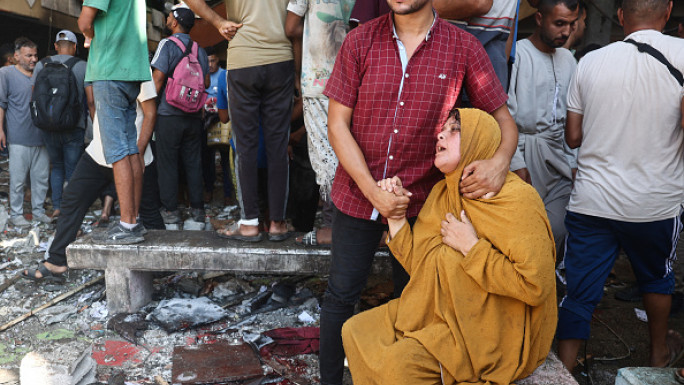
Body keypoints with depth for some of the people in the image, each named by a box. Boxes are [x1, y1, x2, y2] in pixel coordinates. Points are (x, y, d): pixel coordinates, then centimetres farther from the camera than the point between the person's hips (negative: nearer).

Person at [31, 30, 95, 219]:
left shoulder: (41, 65, 6)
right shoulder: (83, 66, -1)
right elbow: (91, 101, -7)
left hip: (48, 127, 3)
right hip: (73, 128, -2)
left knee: (56, 166, 22)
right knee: (72, 172, 6)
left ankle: (56, 207, 14)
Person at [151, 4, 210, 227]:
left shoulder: (167, 44, -6)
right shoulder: (200, 50, 9)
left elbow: (158, 78, -12)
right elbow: (206, 83, 12)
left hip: (169, 114, -5)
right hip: (193, 116, 5)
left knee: (167, 163, 2)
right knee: (193, 163, 8)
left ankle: (170, 211, 4)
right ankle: (197, 210, 11)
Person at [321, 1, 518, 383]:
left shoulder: (463, 47, -7)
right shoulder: (360, 41, -6)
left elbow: (503, 118, -2)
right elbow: (338, 124, -6)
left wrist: (501, 161, -26)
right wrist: (373, 191, -15)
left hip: (421, 199, 0)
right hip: (358, 193, 0)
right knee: (341, 294, 11)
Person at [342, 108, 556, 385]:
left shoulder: (517, 199, -18)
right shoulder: (441, 193, 6)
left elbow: (536, 286, -24)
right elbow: (417, 265, 4)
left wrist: (471, 247, -21)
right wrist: (396, 217, -8)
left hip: (493, 329, -7)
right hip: (442, 310, 7)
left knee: (399, 362, -24)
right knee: (356, 331, -3)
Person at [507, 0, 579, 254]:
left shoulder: (568, 59, 16)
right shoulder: (517, 53, -5)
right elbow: (505, 113, -9)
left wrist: (574, 162, 11)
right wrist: (516, 163, -13)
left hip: (558, 156, 6)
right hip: (524, 153, -6)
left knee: (558, 229, 3)